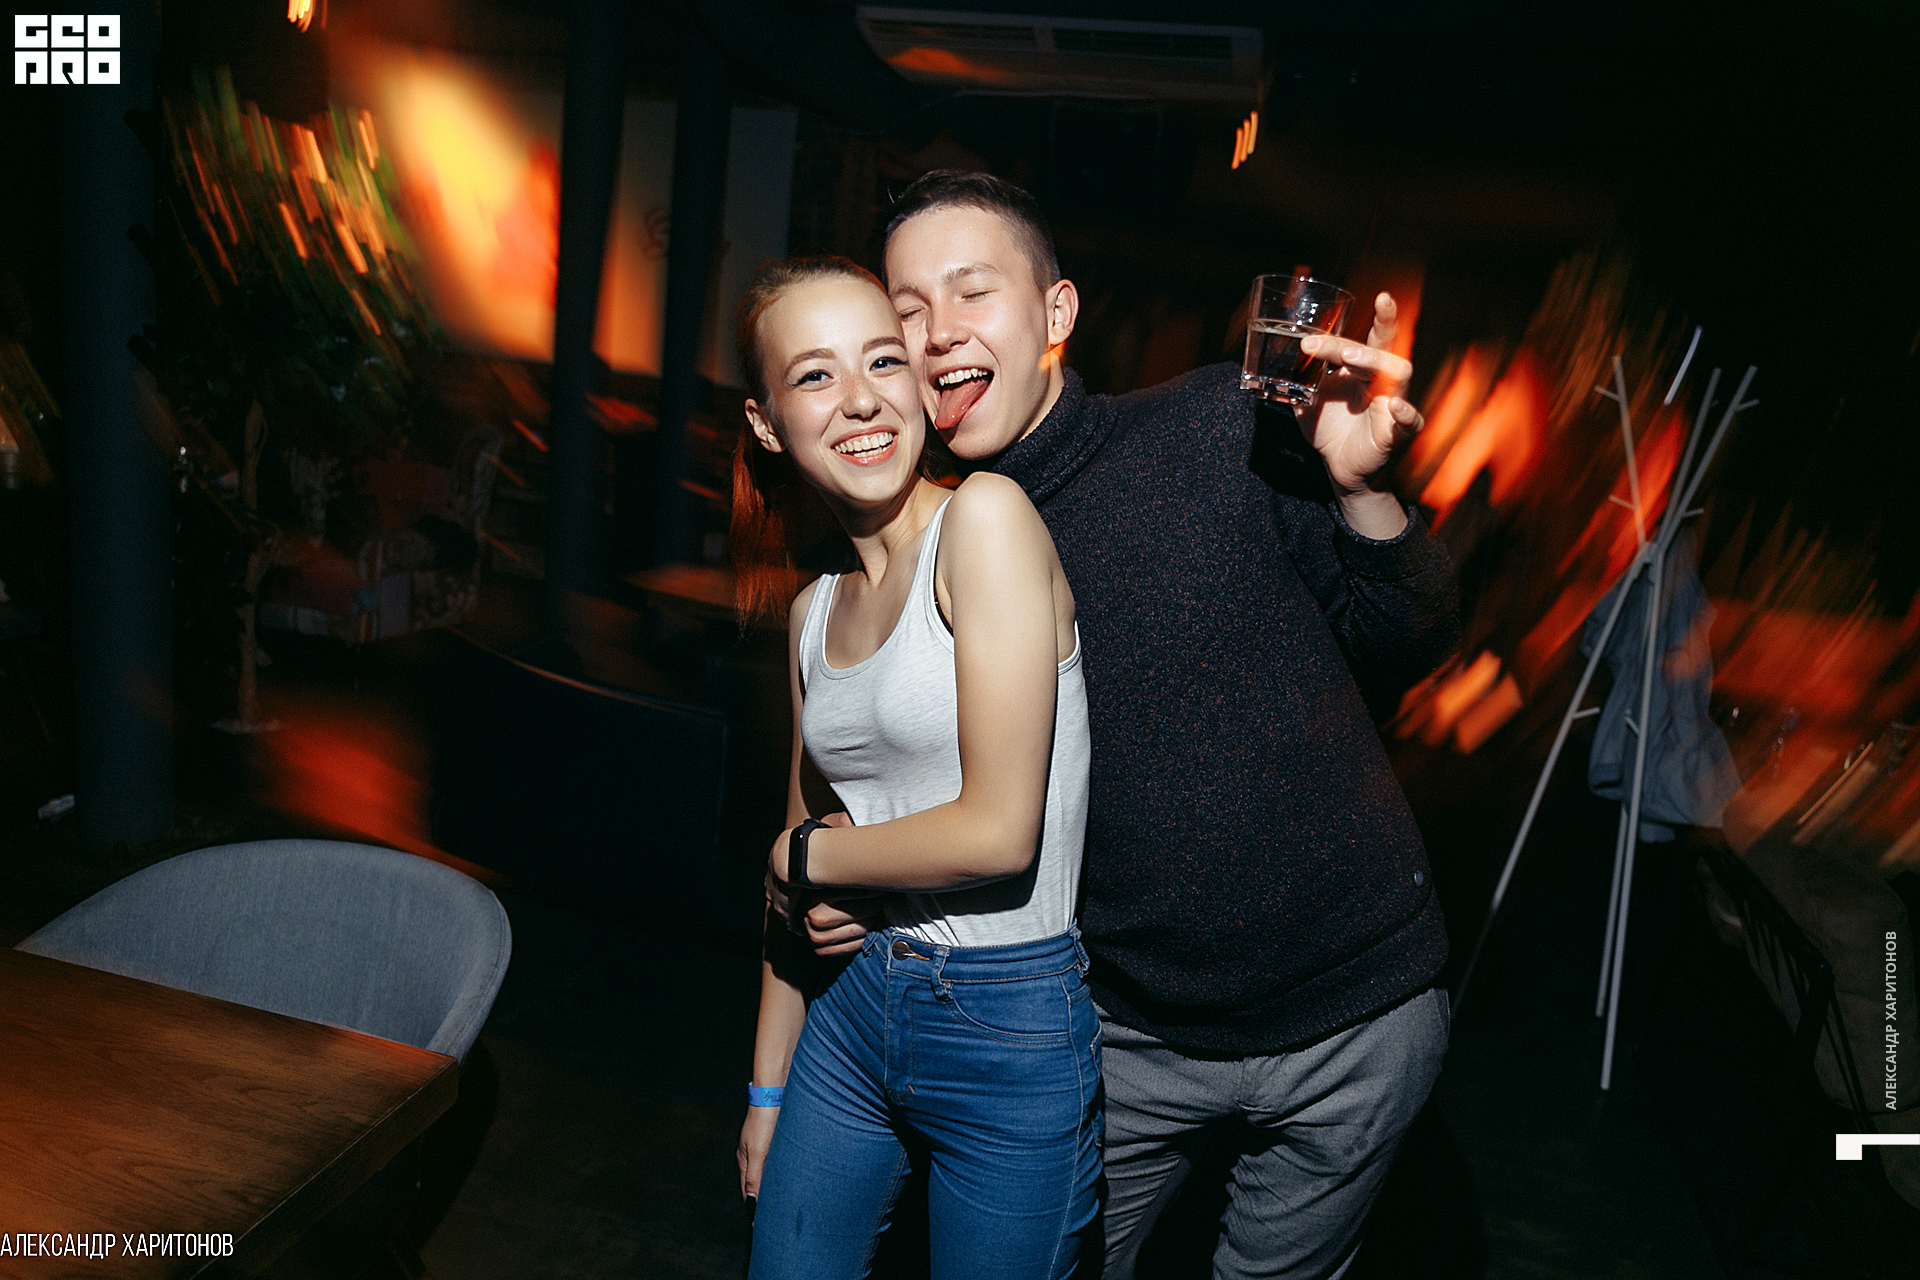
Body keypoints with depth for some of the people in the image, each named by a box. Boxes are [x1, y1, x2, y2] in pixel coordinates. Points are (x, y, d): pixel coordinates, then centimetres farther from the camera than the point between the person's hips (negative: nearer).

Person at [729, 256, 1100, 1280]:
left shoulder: (987, 515, -16)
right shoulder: (813, 611, 5)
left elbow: (999, 831, -21)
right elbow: (800, 880, 13)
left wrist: (804, 853, -5)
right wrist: (766, 1092, 17)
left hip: (1013, 1031, -6)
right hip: (854, 1006, 6)